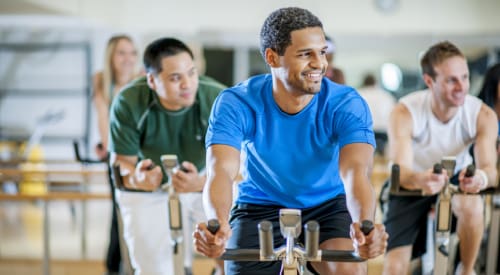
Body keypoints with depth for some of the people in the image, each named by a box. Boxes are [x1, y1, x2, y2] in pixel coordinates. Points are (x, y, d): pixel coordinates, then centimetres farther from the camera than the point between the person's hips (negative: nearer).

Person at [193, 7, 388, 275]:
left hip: (328, 207, -1)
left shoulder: (347, 105, -20)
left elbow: (356, 172, -34)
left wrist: (364, 225, -57)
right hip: (260, 210, 1)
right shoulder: (236, 104, -20)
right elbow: (221, 170, -34)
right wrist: (218, 224, -57)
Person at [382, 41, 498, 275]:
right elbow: (401, 170, -37)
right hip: (412, 186, -1)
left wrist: (481, 177, -55)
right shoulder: (405, 113, -27)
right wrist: (419, 179, -62)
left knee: (472, 206, -34)